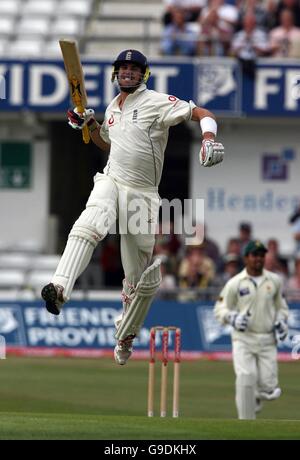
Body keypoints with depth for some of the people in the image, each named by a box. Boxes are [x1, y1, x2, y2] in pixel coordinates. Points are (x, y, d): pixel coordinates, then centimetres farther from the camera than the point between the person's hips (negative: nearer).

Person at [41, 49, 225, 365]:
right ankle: (60, 288, -49)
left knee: (142, 277, 3)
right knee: (91, 223, -33)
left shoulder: (156, 102, -6)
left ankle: (126, 335, 25)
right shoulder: (113, 108, 15)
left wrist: (209, 138, -32)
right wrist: (89, 125, 13)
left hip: (142, 193, -3)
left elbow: (202, 113, -12)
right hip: (110, 181, 3)